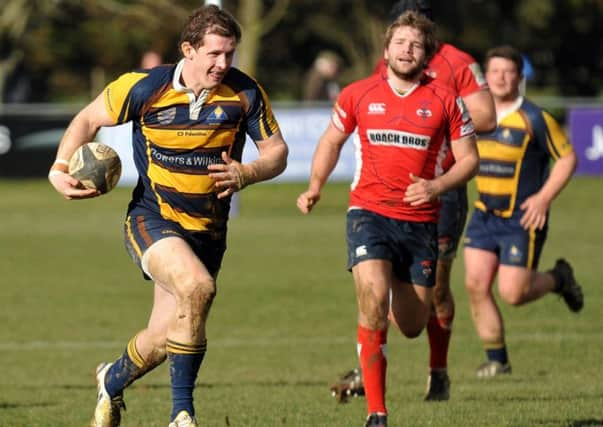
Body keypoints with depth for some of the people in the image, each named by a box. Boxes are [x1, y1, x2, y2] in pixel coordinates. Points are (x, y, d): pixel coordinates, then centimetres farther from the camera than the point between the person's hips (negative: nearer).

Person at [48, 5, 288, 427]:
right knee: (198, 287, -32)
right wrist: (60, 168, -11)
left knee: (165, 336, 7)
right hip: (152, 220, -3)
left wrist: (246, 174, -19)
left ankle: (113, 381, 42)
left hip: (208, 230, 3)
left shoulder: (245, 93, -7)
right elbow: (89, 119, 4)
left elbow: (277, 151, 1)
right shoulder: (145, 88, -11)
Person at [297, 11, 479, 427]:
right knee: (373, 299, -24)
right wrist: (315, 187, 5)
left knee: (412, 326, 5)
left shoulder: (445, 100, 1)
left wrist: (436, 186, -13)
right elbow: (332, 141, 19)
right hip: (370, 212, -1)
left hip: (420, 221, 1)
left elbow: (469, 159, 5)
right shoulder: (358, 95, 3)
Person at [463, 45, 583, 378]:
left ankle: (558, 279, 24)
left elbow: (568, 158, -7)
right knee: (475, 284, -6)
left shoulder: (534, 119, -12)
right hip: (485, 214, 5)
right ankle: (496, 360, 5)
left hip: (523, 219, -5)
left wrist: (544, 197, -17)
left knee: (512, 293, -8)